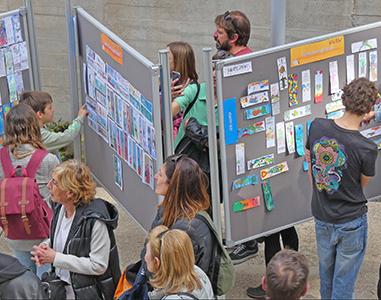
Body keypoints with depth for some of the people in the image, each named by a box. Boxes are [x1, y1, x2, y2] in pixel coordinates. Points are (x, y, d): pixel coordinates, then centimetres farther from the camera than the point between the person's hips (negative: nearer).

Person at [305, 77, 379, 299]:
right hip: (351, 222, -5)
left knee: (326, 276, 24)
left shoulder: (317, 127, -12)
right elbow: (363, 183, -5)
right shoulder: (367, 149, -25)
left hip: (321, 217, 5)